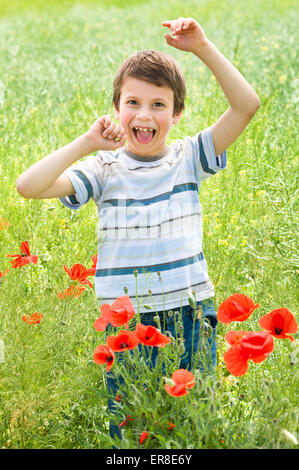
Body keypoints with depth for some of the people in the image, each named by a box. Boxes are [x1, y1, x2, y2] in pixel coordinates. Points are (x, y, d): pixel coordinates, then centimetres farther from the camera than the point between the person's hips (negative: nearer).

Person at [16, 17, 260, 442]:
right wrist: (86, 143, -13)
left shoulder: (189, 159, 3)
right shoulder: (104, 170, 0)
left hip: (191, 314, 1)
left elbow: (247, 105, -7)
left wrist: (204, 50, -14)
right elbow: (29, 186, -12)